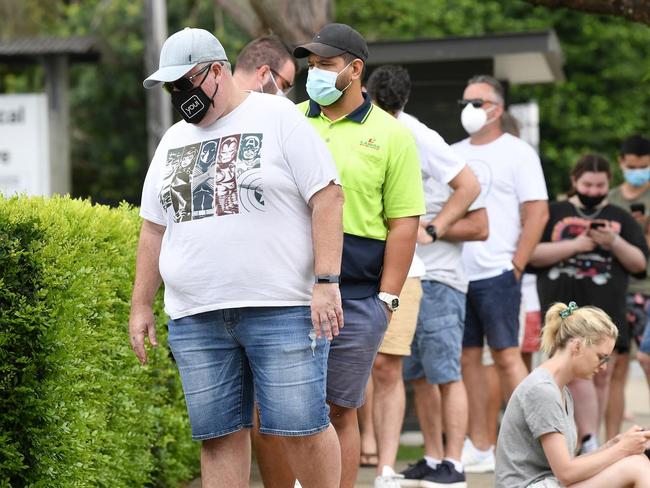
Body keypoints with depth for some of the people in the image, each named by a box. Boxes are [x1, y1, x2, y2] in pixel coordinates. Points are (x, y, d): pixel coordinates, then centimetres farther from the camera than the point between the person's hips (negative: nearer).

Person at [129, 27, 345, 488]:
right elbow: (154, 228, 22)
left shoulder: (279, 119, -1)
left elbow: (327, 198, -6)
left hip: (283, 309, -5)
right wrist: (141, 305, 17)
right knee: (218, 432, 3)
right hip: (196, 319, 5)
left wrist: (327, 282, -14)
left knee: (300, 426, -7)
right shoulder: (173, 140, 18)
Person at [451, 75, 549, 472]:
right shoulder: (454, 154, 16)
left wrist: (516, 266, -10)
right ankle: (479, 448, 10)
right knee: (468, 358, 5)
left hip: (496, 275, -5)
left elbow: (538, 213, -5)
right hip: (456, 273, 5)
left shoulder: (517, 152, 0)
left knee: (506, 355, -7)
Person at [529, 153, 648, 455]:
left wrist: (614, 242, -6)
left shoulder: (620, 219, 16)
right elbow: (533, 254, -1)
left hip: (607, 310, 3)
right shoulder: (554, 214, 10)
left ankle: (587, 444, 11)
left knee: (600, 376, 4)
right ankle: (590, 444, -20)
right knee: (578, 371, -15)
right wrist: (575, 245, -10)